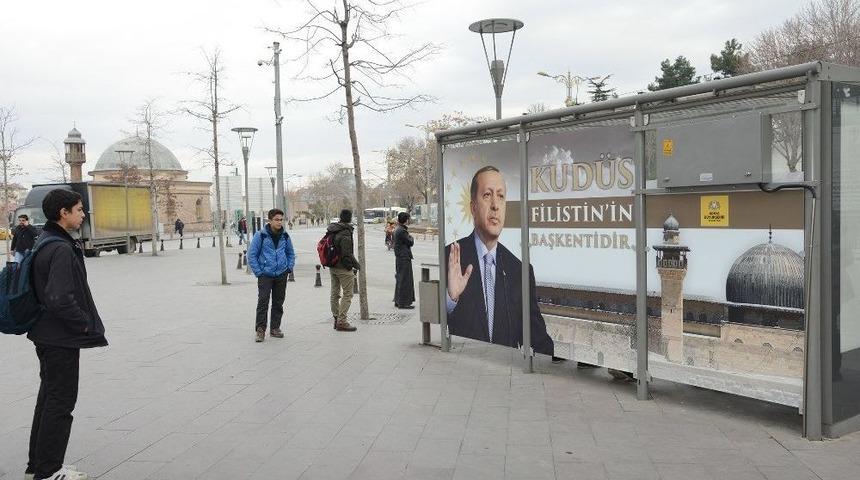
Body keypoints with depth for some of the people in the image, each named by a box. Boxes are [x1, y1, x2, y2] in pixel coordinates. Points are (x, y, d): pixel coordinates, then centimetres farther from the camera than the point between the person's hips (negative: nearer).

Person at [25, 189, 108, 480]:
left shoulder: (43, 242, 10)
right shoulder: (61, 249, -22)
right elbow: (60, 299, -28)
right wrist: (86, 324, -14)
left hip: (46, 335, 10)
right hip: (62, 339, -10)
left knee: (49, 397, 19)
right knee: (61, 403, 1)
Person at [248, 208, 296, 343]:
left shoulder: (285, 236, 6)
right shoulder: (261, 235, -6)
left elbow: (291, 253, 20)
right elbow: (251, 255, -4)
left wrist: (289, 267, 7)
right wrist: (258, 272, -9)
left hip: (281, 275, 4)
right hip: (265, 275, -4)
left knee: (278, 303, 10)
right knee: (263, 302, -10)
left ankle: (275, 328, 20)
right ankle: (260, 330, -4)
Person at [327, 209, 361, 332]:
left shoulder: (331, 230, 7)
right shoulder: (345, 233, -19)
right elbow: (347, 254, -22)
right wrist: (356, 265, -9)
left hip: (332, 267, 9)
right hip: (343, 268, -9)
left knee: (335, 294, 16)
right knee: (347, 295, -3)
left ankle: (336, 319, 23)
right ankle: (341, 322, -6)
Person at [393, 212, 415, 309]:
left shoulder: (398, 230, 14)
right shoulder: (402, 231, -18)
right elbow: (410, 243, -13)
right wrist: (411, 237, 5)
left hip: (400, 258, 11)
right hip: (404, 258, -11)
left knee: (400, 279, 16)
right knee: (405, 280, -6)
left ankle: (398, 301, 23)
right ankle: (403, 303, -3)